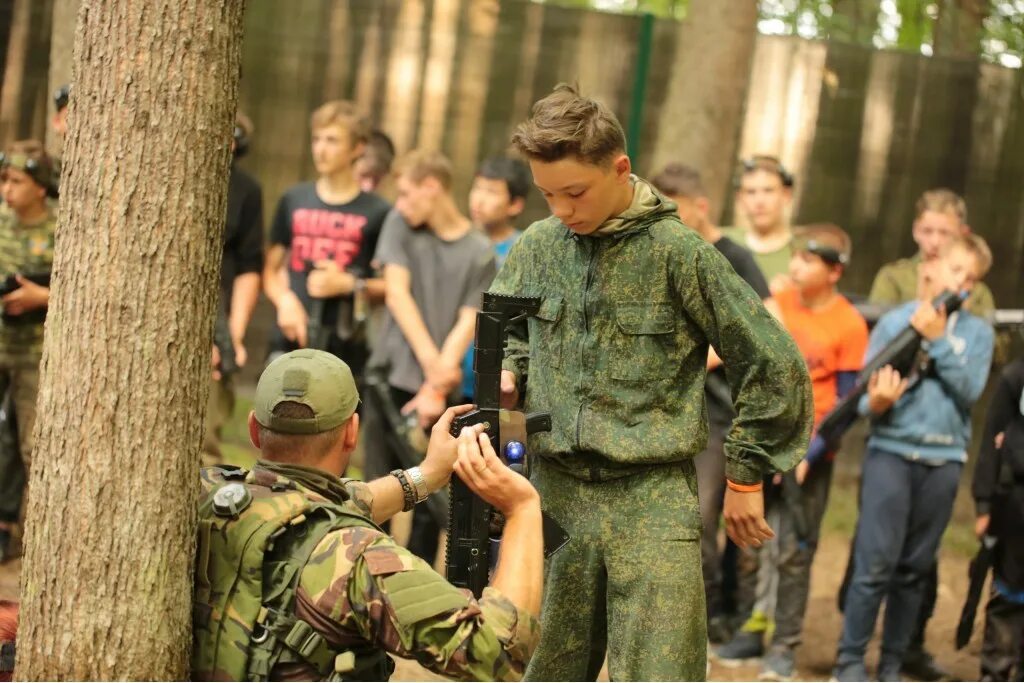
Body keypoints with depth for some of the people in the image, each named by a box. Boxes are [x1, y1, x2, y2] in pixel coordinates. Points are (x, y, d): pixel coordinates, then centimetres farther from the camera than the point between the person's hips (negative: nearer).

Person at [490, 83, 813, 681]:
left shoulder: (678, 252, -8)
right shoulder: (537, 248, 5)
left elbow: (775, 366, -3)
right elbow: (506, 333, 25)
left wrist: (745, 475, 2)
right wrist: (507, 376, 2)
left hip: (654, 500, -4)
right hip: (554, 495, 4)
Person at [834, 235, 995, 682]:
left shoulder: (976, 332, 7)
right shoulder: (895, 322, 1)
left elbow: (969, 391, -7)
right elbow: (864, 391, -1)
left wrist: (938, 340, -12)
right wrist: (875, 402, -23)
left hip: (943, 459, 2)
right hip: (891, 451, -2)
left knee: (914, 569, 7)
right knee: (876, 562, -8)